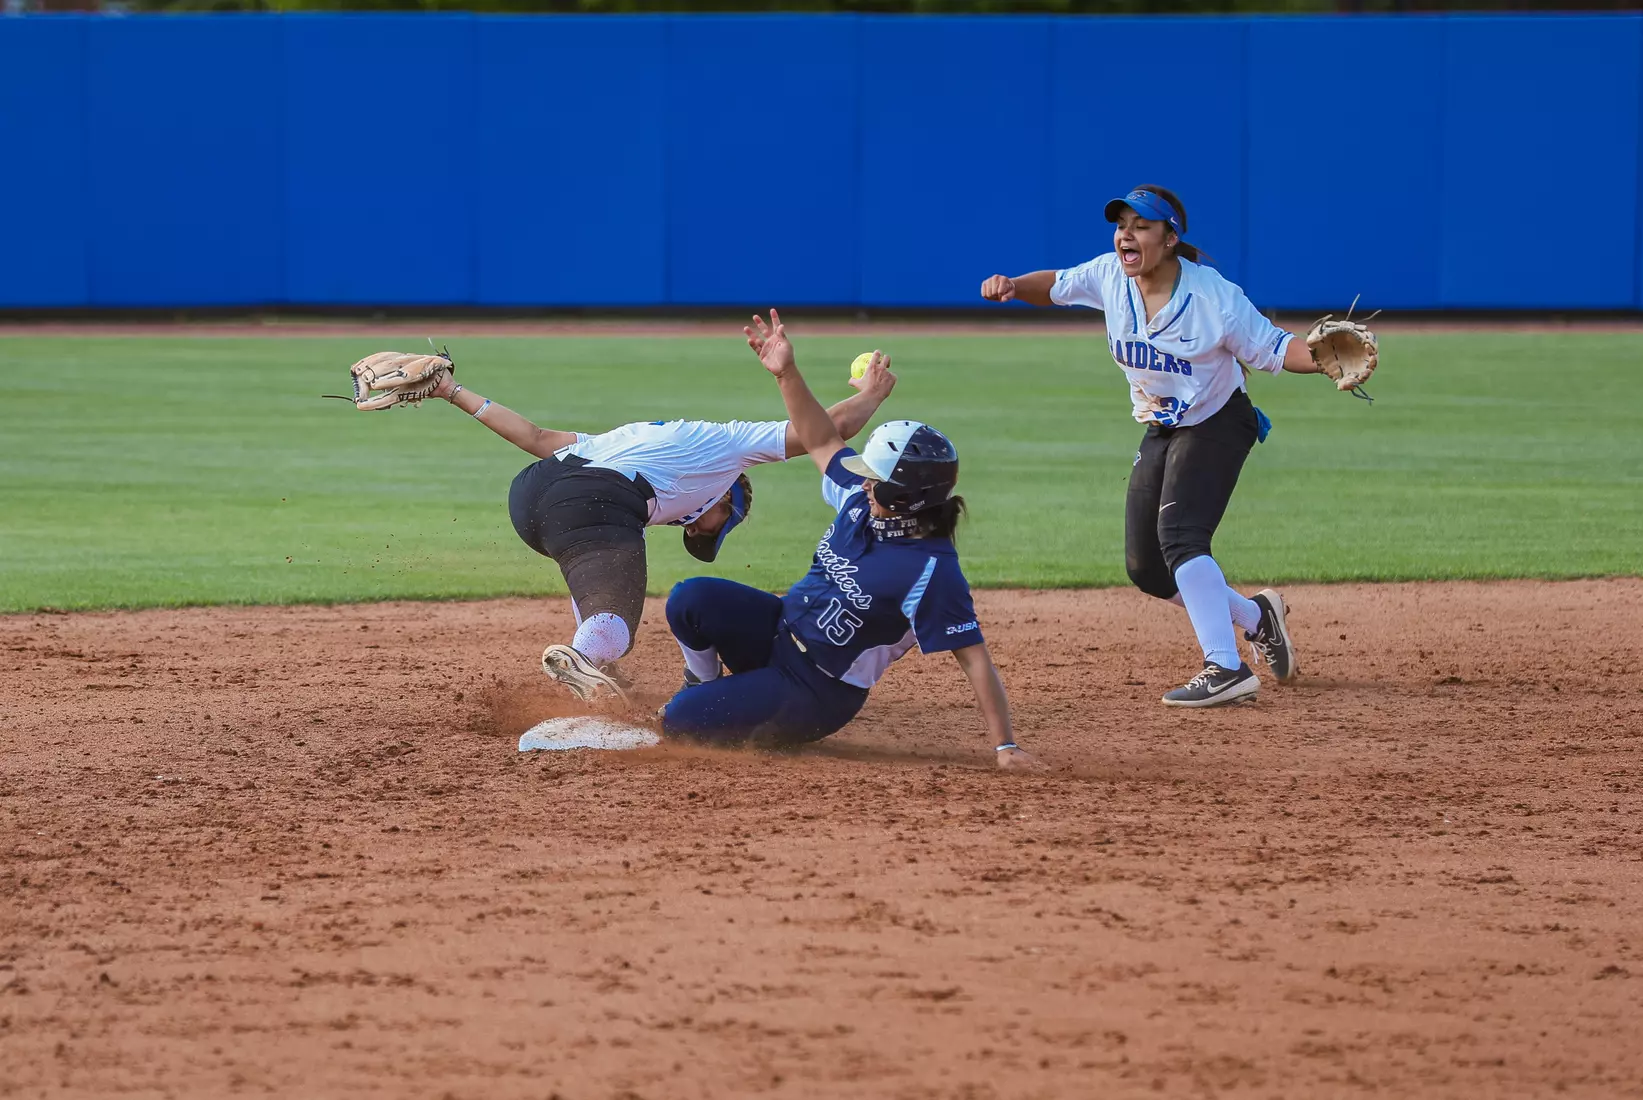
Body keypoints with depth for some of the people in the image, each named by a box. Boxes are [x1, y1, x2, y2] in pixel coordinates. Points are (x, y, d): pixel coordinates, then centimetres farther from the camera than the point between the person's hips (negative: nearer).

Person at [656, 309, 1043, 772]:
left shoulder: (931, 570, -28)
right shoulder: (861, 500, -6)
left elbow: (974, 658, -28)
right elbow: (822, 442, 11)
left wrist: (1005, 746, -32)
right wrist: (786, 373, 2)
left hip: (817, 694, -7)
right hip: (780, 628, 7)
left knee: (679, 722, -15)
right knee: (690, 599, -14)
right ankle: (707, 684, 17)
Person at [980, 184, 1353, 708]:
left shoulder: (1214, 296, -24)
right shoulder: (1109, 276, -10)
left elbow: (1272, 347, -18)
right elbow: (1057, 286, 7)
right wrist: (1011, 286, -14)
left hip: (1218, 425, -7)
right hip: (1160, 431, 7)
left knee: (1178, 534, -28)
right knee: (1145, 568, 5)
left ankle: (1226, 669, -31)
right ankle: (1256, 616, 26)